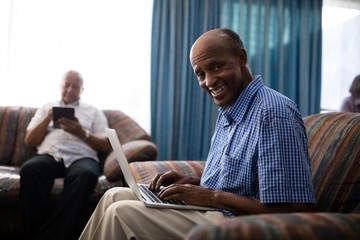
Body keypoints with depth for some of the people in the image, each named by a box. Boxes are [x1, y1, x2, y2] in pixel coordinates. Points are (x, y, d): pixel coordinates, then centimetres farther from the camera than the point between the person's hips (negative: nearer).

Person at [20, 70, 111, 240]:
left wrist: (82, 133, -5)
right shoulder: (46, 108, 27)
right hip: (49, 156, 1)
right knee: (29, 169, -36)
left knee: (86, 174, -40)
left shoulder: (94, 112, 21)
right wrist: (47, 119, 3)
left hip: (81, 157, -1)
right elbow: (29, 141, 18)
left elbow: (106, 147, 11)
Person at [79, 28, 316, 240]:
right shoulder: (229, 112, 11)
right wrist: (192, 182, 1)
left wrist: (213, 196, -20)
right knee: (115, 196, 7)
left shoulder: (273, 112, -21)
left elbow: (297, 211, -26)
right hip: (211, 208, 10)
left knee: (122, 213, -17)